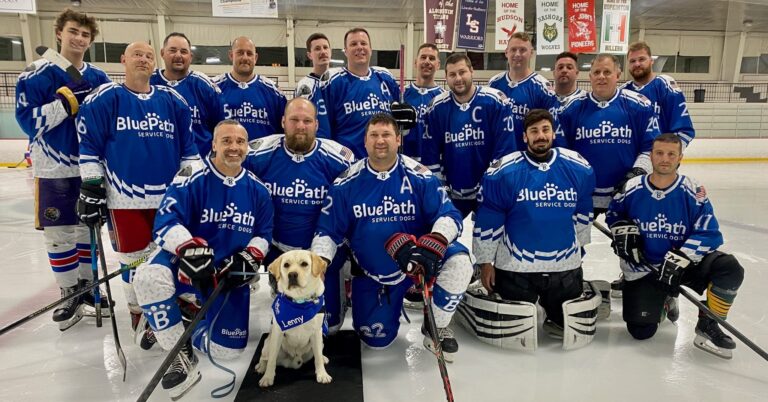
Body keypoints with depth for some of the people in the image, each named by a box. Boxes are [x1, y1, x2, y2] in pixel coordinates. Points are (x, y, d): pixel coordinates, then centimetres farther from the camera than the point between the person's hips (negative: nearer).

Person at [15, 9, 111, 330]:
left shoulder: (98, 78, 6)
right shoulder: (37, 74, -5)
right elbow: (28, 121, -13)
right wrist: (66, 102, -23)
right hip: (54, 170, -3)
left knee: (89, 228, 12)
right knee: (59, 234, 2)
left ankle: (87, 285, 27)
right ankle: (69, 293, 17)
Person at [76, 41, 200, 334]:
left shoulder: (172, 100, 9)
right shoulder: (104, 98, 1)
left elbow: (188, 147, 11)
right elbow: (89, 146, 0)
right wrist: (91, 189, -4)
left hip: (169, 195, 3)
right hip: (125, 197, -2)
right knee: (134, 258, 6)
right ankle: (139, 312, 25)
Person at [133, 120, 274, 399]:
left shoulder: (257, 190, 2)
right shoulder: (191, 179, -11)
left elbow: (264, 233, 9)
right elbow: (165, 223, -18)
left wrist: (249, 257, -10)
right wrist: (190, 249, -36)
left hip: (230, 272, 3)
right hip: (185, 261, -2)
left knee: (228, 349, -4)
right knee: (149, 277, -37)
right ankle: (181, 353, -16)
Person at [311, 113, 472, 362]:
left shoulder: (419, 176, -13)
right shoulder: (347, 183, -9)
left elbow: (449, 216, -18)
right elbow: (328, 231, -5)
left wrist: (433, 244, -37)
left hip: (417, 259, -1)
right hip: (371, 274, 1)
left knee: (458, 262, -30)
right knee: (376, 340, 3)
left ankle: (437, 327, -3)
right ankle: (392, 302, 38)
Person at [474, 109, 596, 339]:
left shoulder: (578, 168, -3)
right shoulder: (503, 172, -12)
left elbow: (583, 214, 11)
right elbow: (488, 220, -7)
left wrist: (578, 249, 18)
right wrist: (486, 262, -4)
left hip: (565, 266, 3)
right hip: (516, 266, -2)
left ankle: (546, 304, 43)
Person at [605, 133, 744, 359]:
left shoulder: (692, 192, -11)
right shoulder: (632, 188, -7)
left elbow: (709, 234, -14)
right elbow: (614, 213, 12)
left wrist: (679, 259, -28)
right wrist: (623, 230, -10)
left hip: (684, 264, 1)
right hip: (643, 267, 0)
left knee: (730, 269, -28)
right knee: (640, 330, -9)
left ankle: (708, 327, -6)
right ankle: (659, 300, 27)